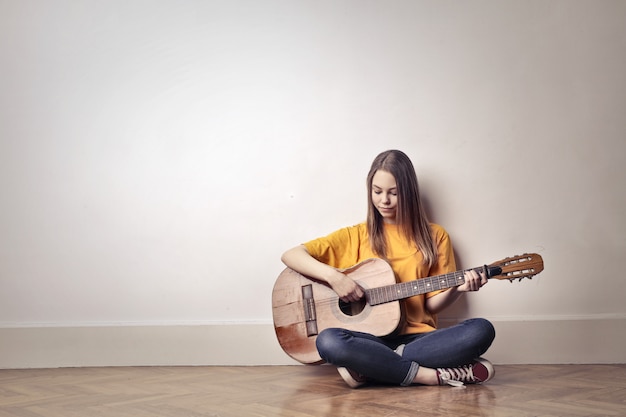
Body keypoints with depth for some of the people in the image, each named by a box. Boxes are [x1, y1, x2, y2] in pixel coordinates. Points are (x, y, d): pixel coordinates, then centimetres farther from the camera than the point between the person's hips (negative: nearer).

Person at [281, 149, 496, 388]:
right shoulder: (356, 236, 8)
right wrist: (332, 276, -14)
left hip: (418, 337, 2)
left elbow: (432, 304, 9)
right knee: (328, 341, -34)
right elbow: (290, 256, 1)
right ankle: (440, 376, -25)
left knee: (481, 330, -26)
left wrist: (457, 289, -12)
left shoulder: (434, 236, 11)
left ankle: (369, 368, -24)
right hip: (370, 339, -1)